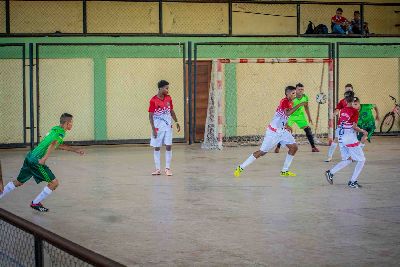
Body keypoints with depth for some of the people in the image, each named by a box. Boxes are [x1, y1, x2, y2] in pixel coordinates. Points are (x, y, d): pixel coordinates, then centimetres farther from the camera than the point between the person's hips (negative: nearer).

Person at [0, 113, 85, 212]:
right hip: (36, 161, -9)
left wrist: (76, 150, 37)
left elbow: (59, 145, 35)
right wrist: (45, 158, -37)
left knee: (18, 182, 22)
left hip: (30, 157, 9)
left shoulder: (55, 129, 19)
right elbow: (53, 144, -28)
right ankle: (35, 203, 6)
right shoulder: (61, 132, -9)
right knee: (54, 183, -2)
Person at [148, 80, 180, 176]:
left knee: (168, 146, -2)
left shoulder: (168, 98, 2)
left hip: (168, 127, 3)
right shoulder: (153, 100, -12)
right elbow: (150, 116, -10)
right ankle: (158, 169, 12)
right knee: (157, 147, 4)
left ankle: (168, 168, 5)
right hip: (158, 128, -3)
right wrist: (153, 129, -14)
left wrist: (177, 122, 10)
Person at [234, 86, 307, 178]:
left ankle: (284, 171, 9)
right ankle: (240, 168, 1)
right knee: (262, 152, -7)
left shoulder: (290, 102, 9)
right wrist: (299, 105, -37)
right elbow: (287, 113, -39)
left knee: (294, 147, 1)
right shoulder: (284, 101, -19)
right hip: (273, 132, -9)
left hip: (282, 131, 9)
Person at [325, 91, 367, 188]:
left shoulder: (342, 110, 6)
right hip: (351, 139, -7)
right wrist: (364, 132, -4)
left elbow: (339, 125, 11)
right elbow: (354, 126, -17)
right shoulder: (354, 111, -13)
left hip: (341, 139, 7)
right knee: (361, 160, 4)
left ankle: (330, 172, 10)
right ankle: (352, 182, 0)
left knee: (347, 160, 20)